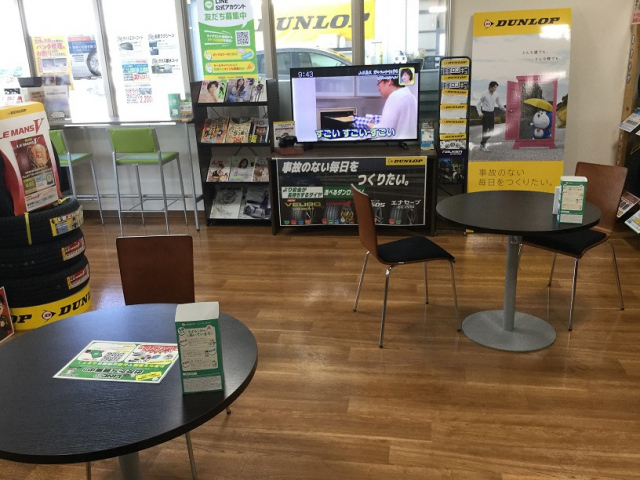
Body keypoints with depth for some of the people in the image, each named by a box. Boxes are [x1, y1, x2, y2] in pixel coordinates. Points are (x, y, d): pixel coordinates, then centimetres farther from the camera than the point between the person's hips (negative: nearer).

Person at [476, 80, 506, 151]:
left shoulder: (495, 95, 4)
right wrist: (480, 113, -18)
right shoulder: (484, 94, -10)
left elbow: (499, 104, 16)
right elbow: (478, 104, -7)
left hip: (492, 113, 6)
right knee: (485, 130, -5)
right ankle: (483, 146, 6)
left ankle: (483, 143, 22)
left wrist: (505, 110, 7)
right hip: (485, 113, -6)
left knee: (491, 130, 6)